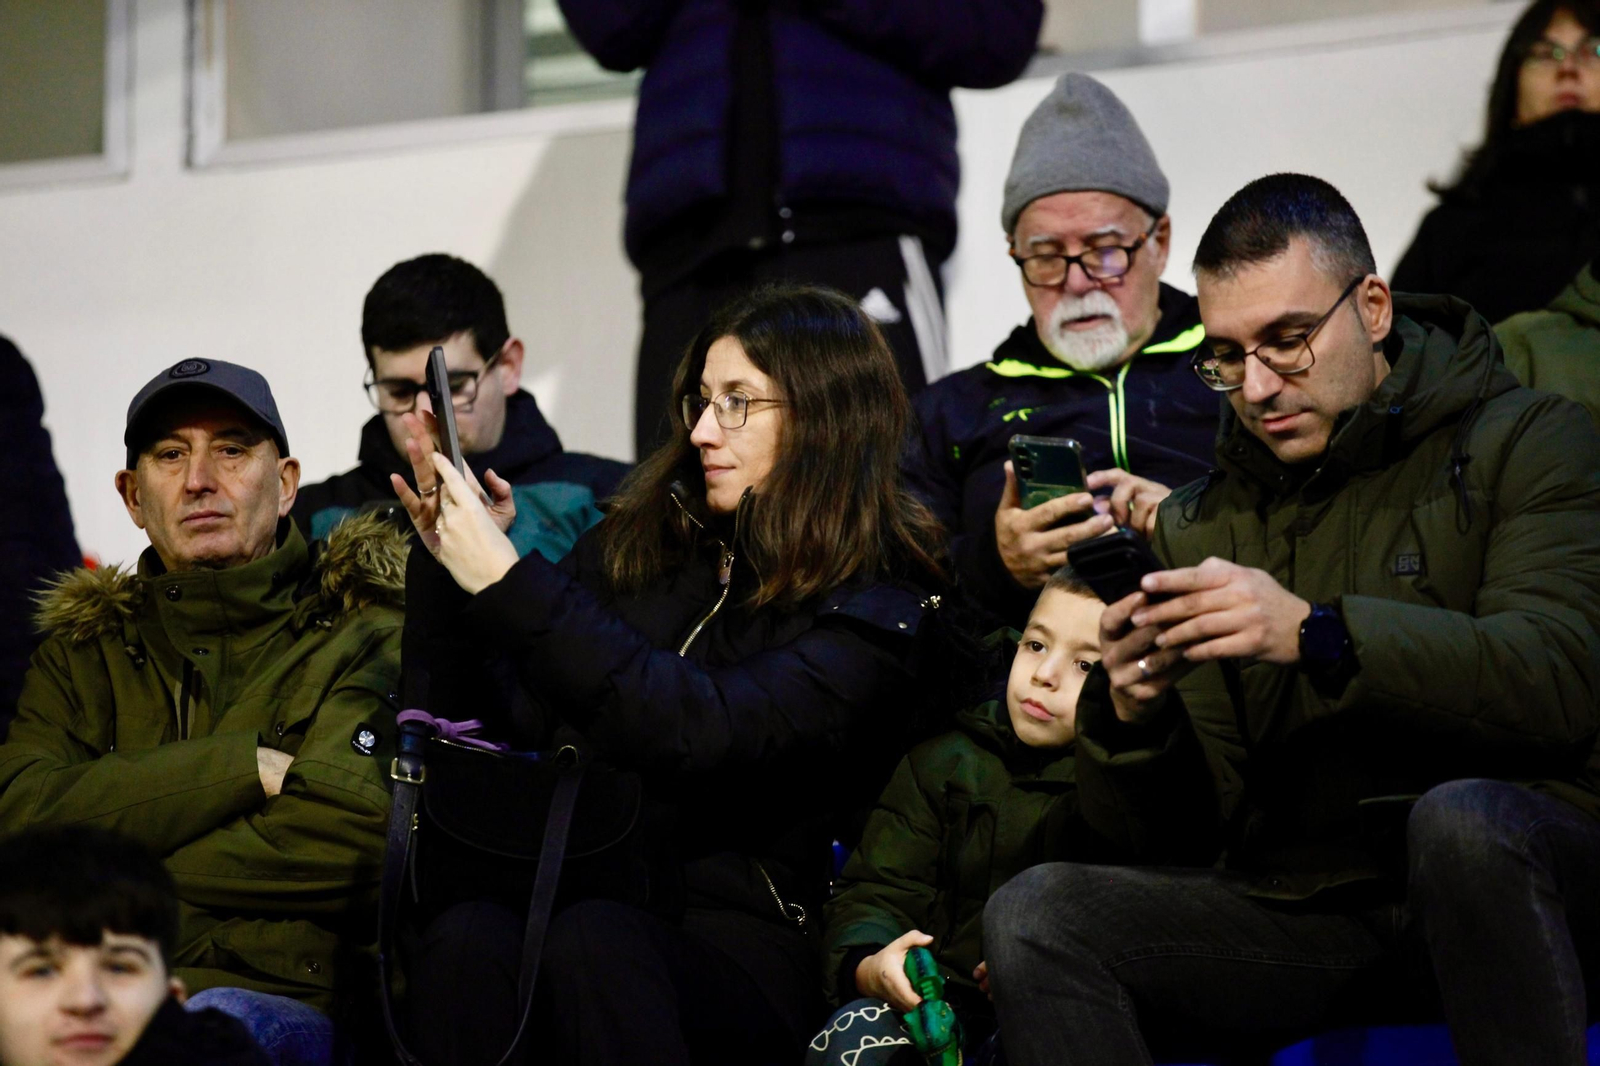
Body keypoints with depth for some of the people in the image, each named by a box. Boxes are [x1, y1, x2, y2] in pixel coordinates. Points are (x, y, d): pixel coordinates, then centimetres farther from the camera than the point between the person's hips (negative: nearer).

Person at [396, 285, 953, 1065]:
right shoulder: (640, 538, 15)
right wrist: (451, 563, 4)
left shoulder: (881, 611, -1)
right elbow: (471, 723, 21)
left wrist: (507, 584, -19)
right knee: (465, 938, -32)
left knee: (591, 942, -38)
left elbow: (699, 730, -19)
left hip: (736, 935, -4)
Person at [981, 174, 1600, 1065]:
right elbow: (1175, 833, 10)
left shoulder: (1527, 441, 2)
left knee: (1460, 817, -38)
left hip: (1511, 858, -3)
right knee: (1034, 917, -19)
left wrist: (1318, 635, -28)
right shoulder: (1198, 527, 14)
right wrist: (1133, 717, -12)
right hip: (1304, 907, 4)